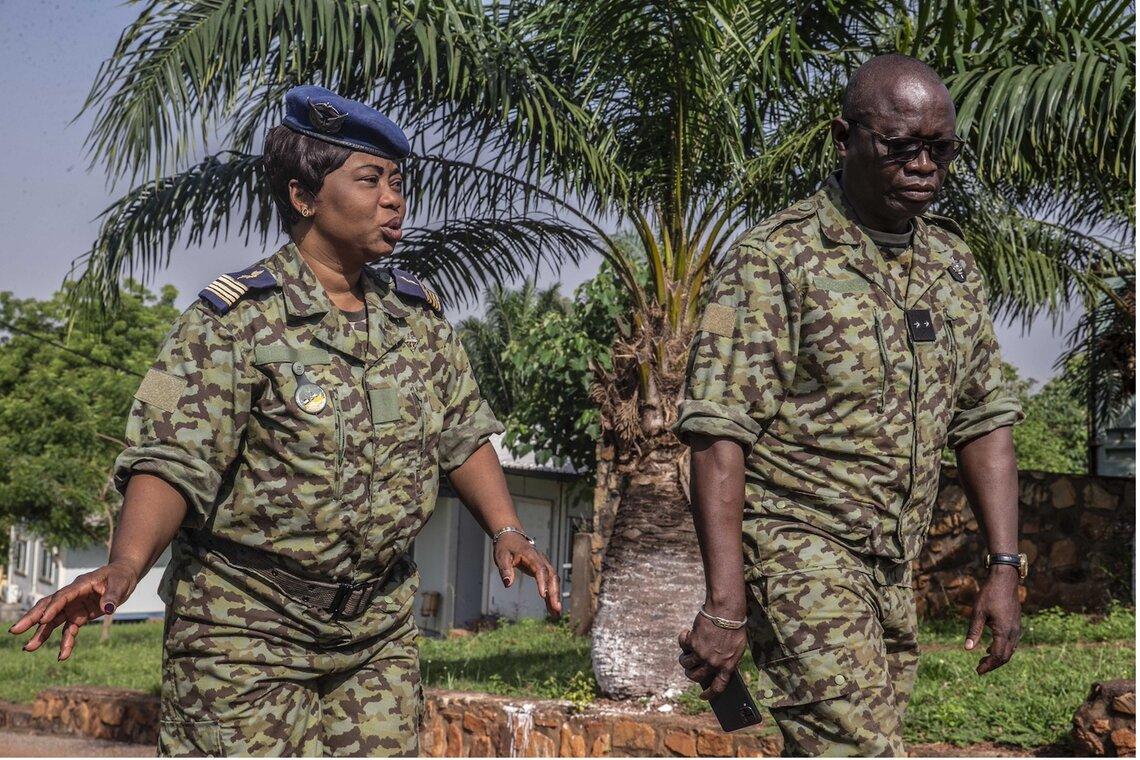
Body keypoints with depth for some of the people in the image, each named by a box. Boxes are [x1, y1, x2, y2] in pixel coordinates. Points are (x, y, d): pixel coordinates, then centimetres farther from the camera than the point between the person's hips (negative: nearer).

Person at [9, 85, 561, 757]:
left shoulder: (420, 317, 8)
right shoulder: (235, 321, -10)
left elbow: (463, 437, 16)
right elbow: (173, 461, -18)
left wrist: (507, 531, 0)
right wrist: (123, 567, -34)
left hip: (380, 628, 5)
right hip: (248, 625, -5)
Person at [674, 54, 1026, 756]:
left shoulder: (954, 264, 12)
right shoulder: (776, 257, -9)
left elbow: (985, 418, 17)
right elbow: (719, 431, -15)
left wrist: (1005, 567, 9)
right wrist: (724, 604, -21)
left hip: (895, 568, 7)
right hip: (798, 545, -7)